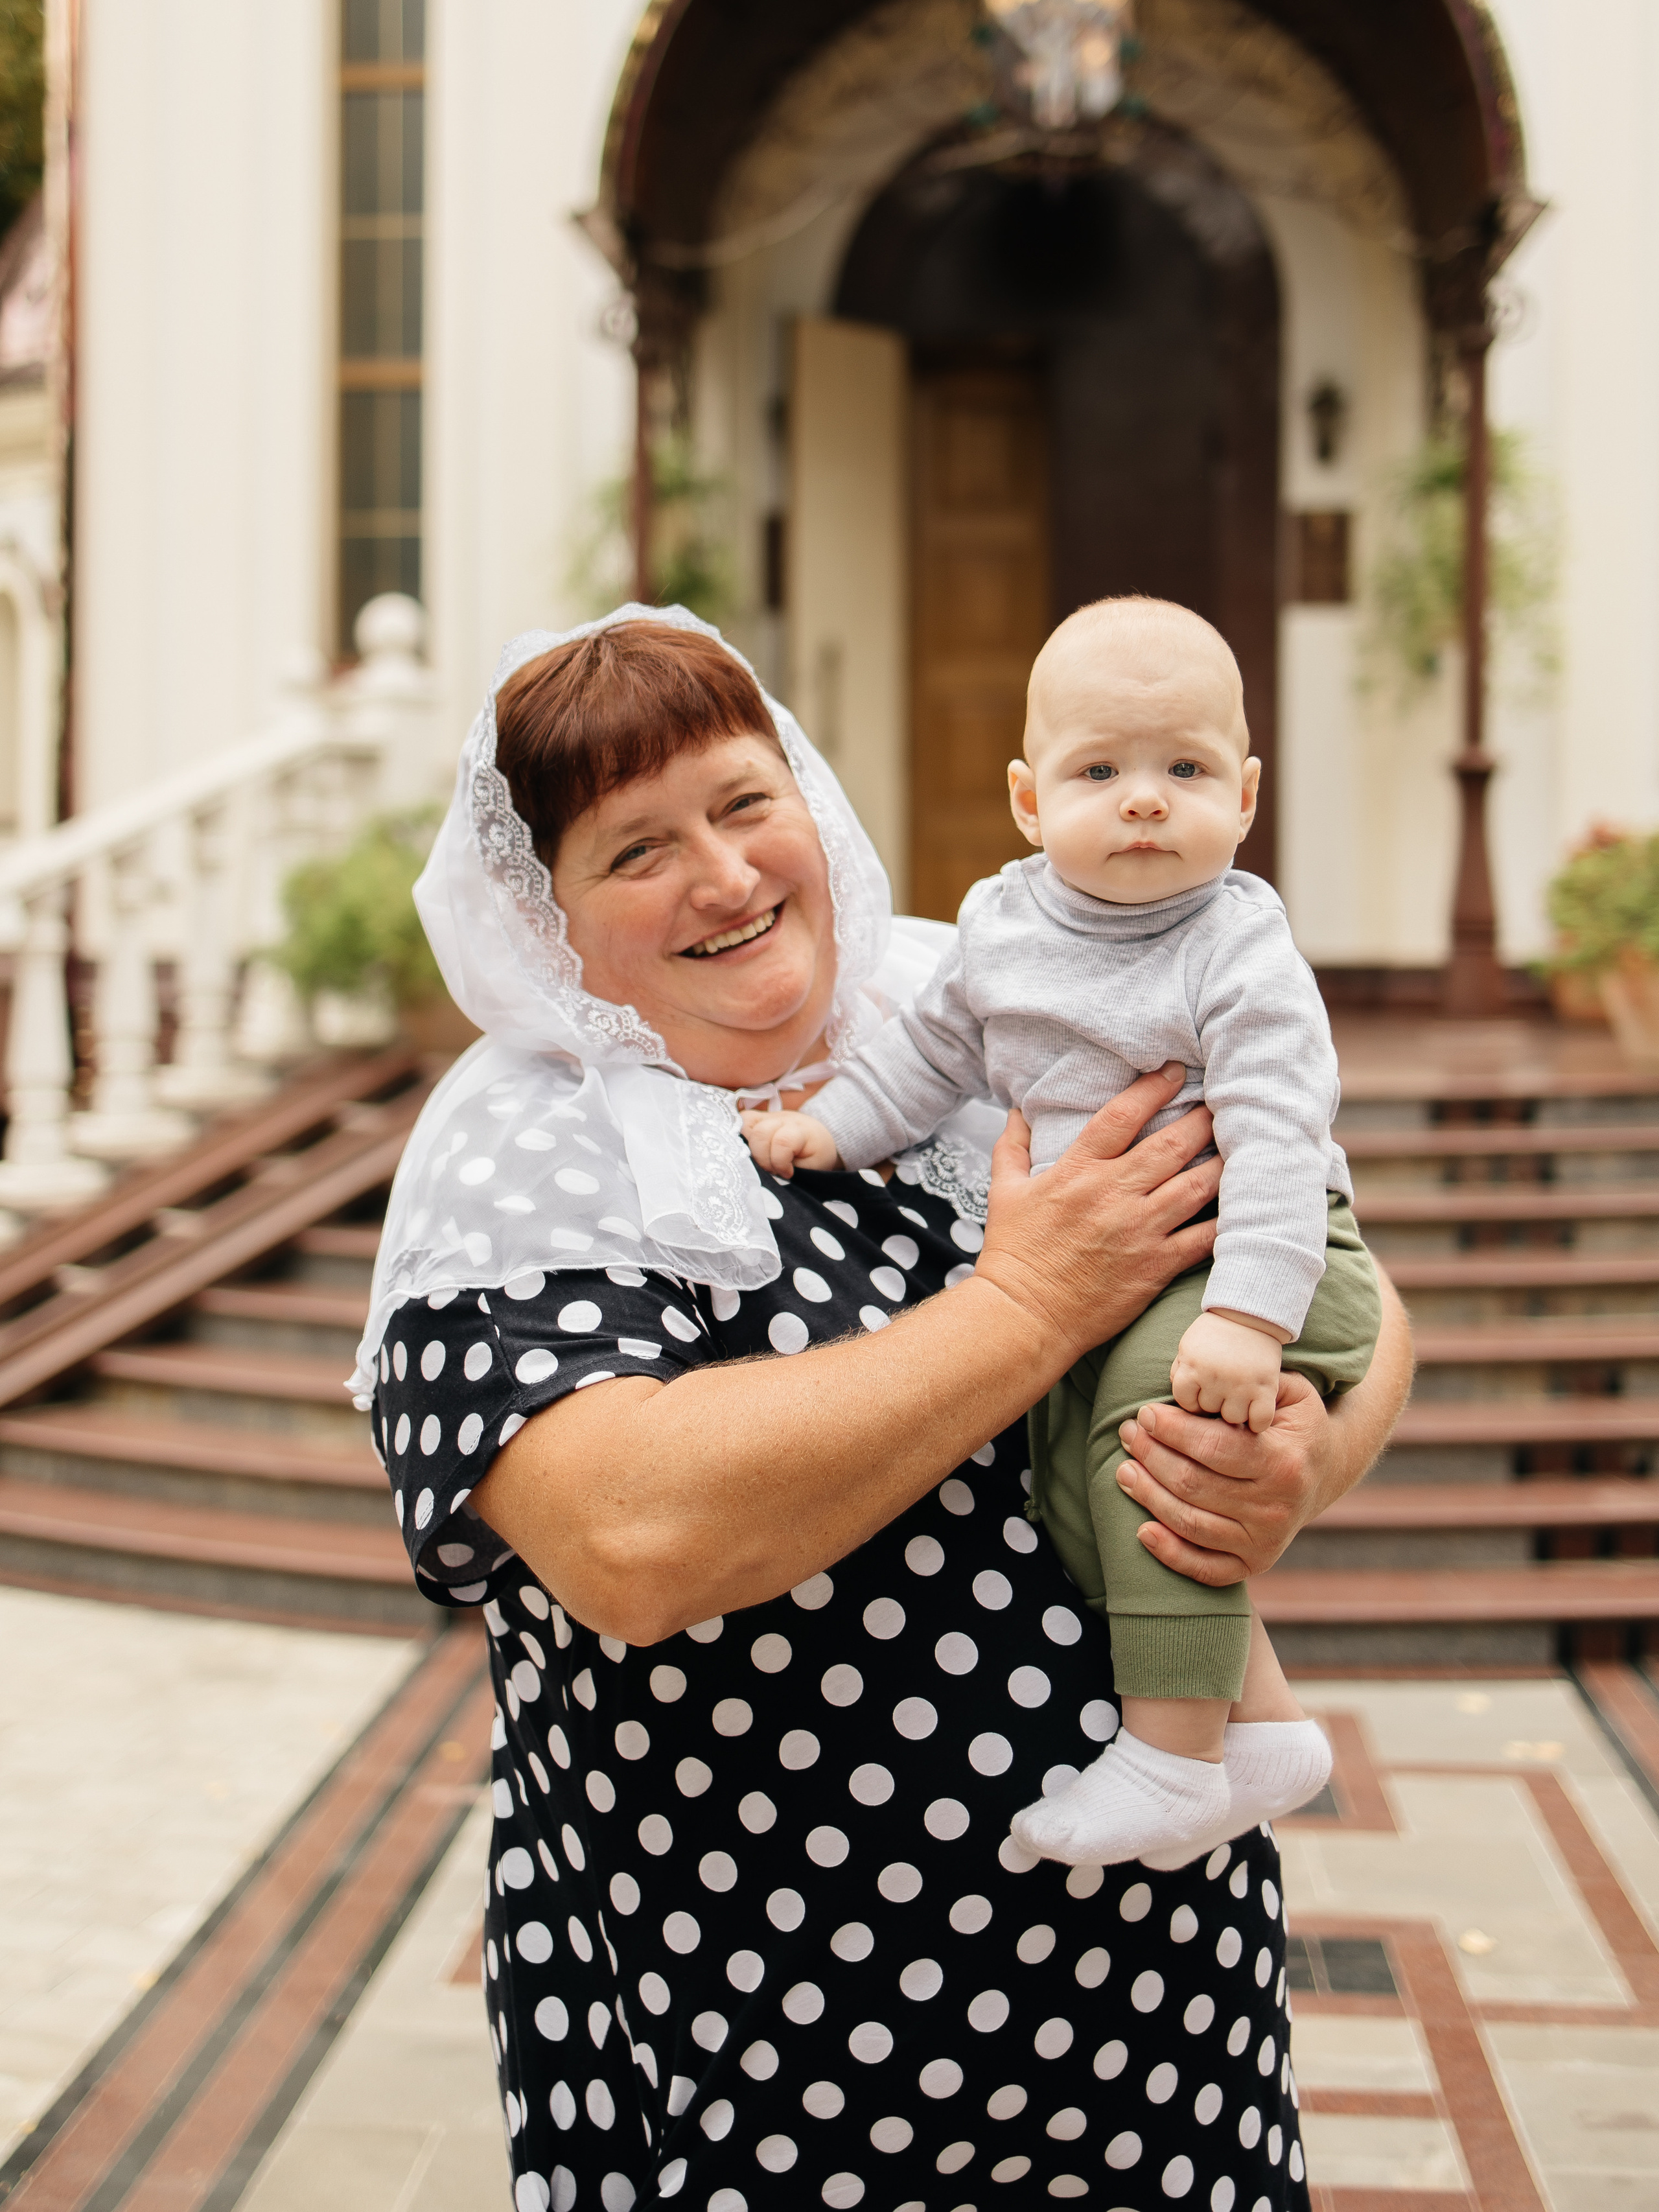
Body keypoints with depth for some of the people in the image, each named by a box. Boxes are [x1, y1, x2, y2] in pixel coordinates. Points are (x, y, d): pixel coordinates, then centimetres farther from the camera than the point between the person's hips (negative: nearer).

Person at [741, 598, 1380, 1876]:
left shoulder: (1239, 950, -16)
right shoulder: (1001, 922, 3)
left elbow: (1279, 1138, -25)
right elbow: (935, 1054, 21)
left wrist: (1247, 1315, -34)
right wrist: (830, 1126, 10)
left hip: (1254, 1258, -7)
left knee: (1156, 1410, -29)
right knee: (1065, 1456, -7)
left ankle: (1174, 1755, -20)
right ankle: (1260, 1721, 3)